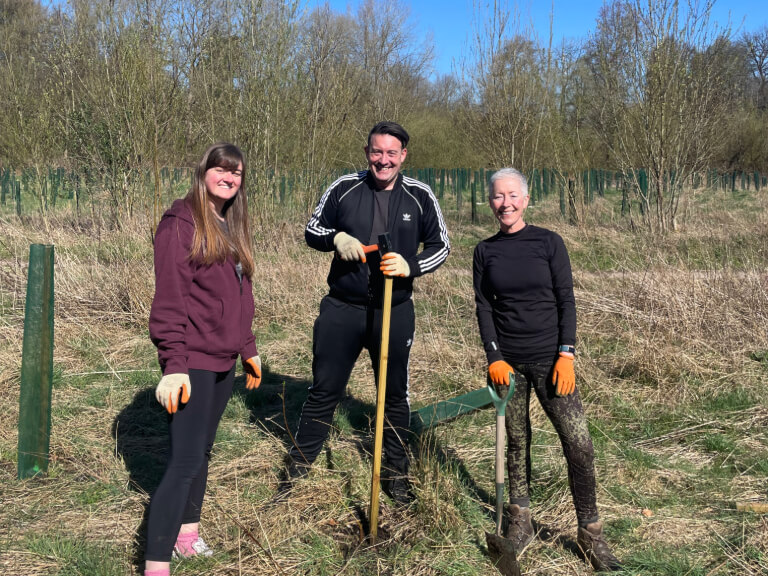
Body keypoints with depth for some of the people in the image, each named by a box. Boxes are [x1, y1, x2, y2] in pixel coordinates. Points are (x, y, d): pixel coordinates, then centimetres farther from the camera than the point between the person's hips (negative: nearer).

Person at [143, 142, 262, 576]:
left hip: (224, 361, 8)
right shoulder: (181, 224, -10)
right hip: (192, 362, -8)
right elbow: (169, 299, -16)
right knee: (187, 461, -10)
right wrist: (173, 364, -20)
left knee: (202, 451, 16)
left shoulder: (232, 227, 14)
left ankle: (187, 533, 30)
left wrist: (248, 348, 18)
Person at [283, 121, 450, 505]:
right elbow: (312, 231, 7)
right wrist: (336, 238, -16)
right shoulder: (344, 189, -2)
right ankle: (297, 468, 22)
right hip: (342, 308, 0)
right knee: (323, 390, 8)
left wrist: (411, 266, -16)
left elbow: (441, 246, 4)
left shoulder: (419, 196, -2)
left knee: (395, 395, 13)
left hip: (394, 312, 0)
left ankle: (395, 473, 29)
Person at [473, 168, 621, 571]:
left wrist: (566, 354, -9)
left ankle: (590, 533, 4)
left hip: (549, 358, -2)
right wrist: (493, 357, -6)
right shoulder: (485, 251, 7)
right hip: (507, 361, 2)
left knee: (579, 443, -8)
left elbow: (566, 300, -1)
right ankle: (520, 523, 21)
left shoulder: (548, 242, 1)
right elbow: (483, 308, 5)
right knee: (516, 443, 8)